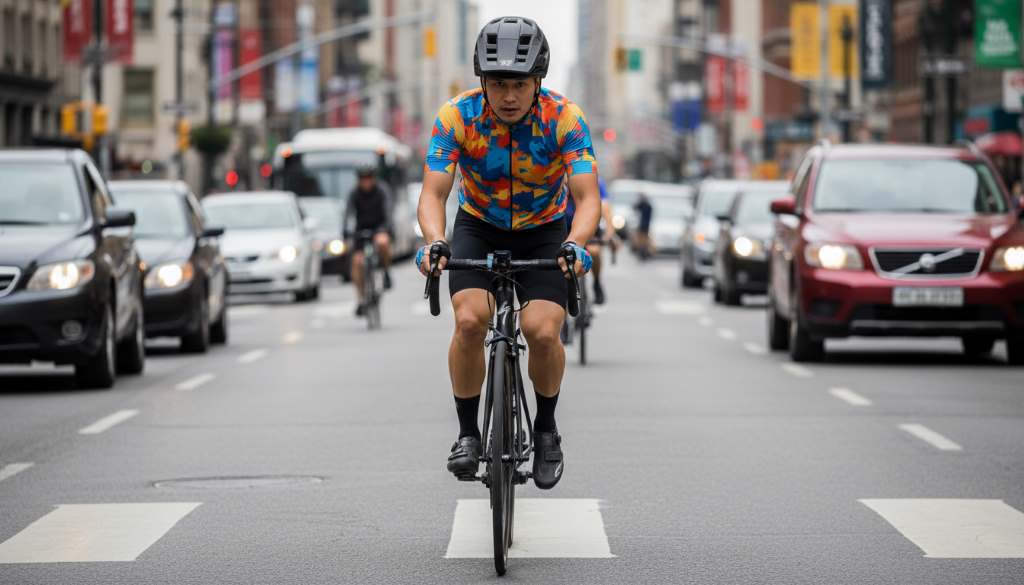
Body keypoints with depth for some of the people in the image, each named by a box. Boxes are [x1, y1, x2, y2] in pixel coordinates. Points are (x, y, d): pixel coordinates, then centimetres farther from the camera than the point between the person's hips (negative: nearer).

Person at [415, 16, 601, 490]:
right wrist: (435, 242, -48)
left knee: (543, 332, -21)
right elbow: (433, 192, -28)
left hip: (543, 232, 0)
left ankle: (546, 429, 6)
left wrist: (574, 244, -49)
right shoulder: (457, 117, -23)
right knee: (470, 321, -24)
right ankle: (467, 433, -6)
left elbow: (588, 198, -29)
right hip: (478, 228, 0)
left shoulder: (564, 119, -24)